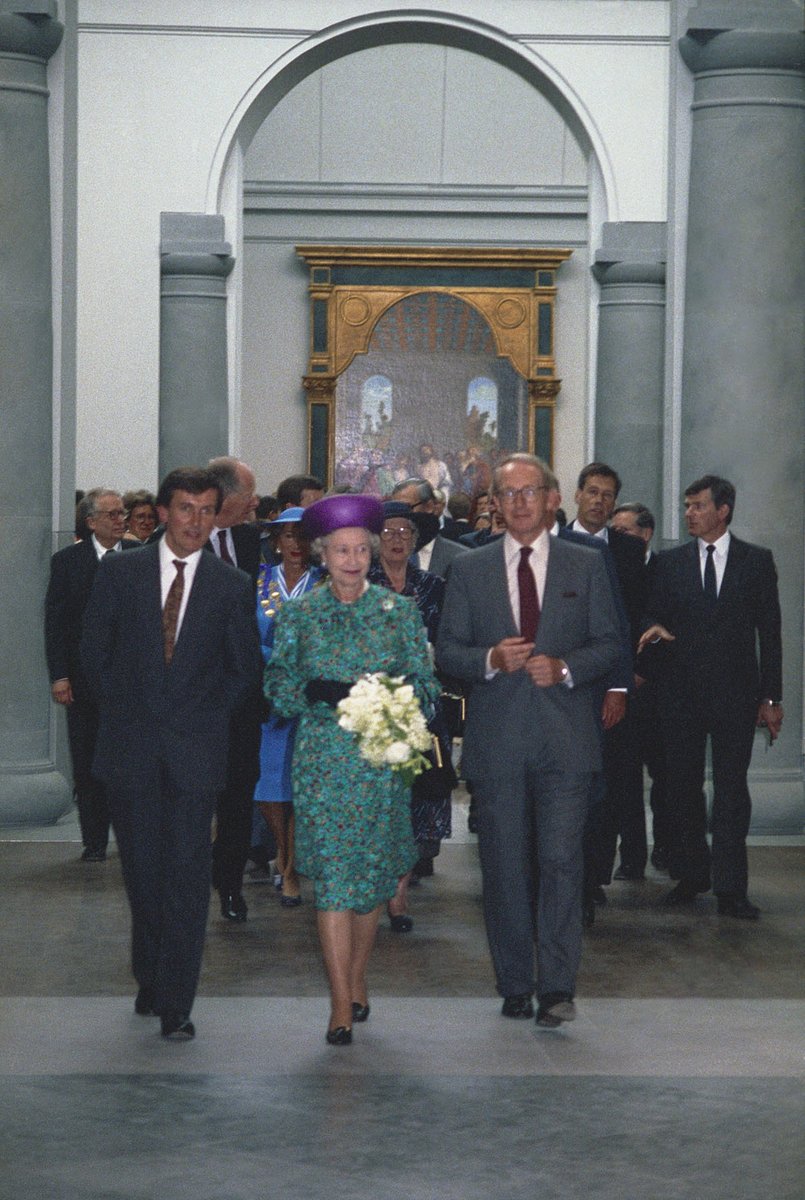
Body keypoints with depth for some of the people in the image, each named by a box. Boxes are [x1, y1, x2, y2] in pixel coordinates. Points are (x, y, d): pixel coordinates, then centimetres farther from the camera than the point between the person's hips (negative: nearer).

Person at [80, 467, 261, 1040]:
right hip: (131, 745, 1)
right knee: (143, 870, 7)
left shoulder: (233, 586, 4)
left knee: (187, 875, -6)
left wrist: (209, 718, 2)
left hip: (195, 748, -1)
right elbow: (95, 650, 10)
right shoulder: (120, 572, 5)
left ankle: (175, 1003, -5)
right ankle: (150, 978, 22)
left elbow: (246, 669, 10)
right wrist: (121, 709, 5)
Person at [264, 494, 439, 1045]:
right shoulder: (298, 614, 5)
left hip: (382, 761, 1)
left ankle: (357, 979, 27)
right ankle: (342, 1004, -7)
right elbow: (278, 684, 3)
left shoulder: (400, 611, 6)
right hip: (322, 762, -1)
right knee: (331, 876, -8)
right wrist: (320, 692, -16)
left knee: (372, 874, 8)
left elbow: (425, 683, 5)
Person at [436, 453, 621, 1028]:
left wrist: (565, 668, -12)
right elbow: (448, 649, 8)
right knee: (505, 866, 5)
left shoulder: (586, 565, 8)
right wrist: (490, 659, -12)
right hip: (497, 740, 1)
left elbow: (609, 644, 7)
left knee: (561, 861, -10)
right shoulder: (469, 570, 9)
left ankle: (557, 987, -9)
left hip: (566, 739, -1)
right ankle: (515, 985, 15)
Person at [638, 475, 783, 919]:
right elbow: (656, 614, 9)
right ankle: (693, 874, 20)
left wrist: (771, 698, -1)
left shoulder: (756, 561, 4)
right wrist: (655, 628, -17)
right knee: (683, 787, 7)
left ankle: (730, 889, -2)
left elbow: (769, 631, 4)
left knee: (731, 790, -3)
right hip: (680, 691, 2)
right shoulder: (670, 562, 9)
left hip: (734, 693, -2)